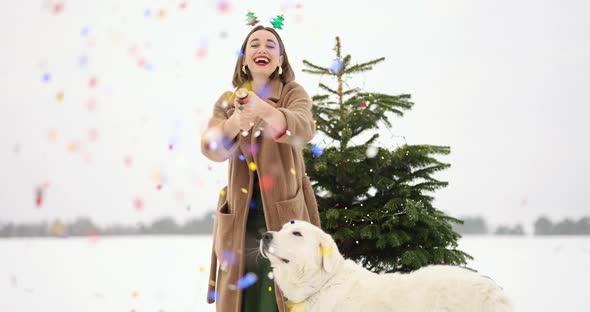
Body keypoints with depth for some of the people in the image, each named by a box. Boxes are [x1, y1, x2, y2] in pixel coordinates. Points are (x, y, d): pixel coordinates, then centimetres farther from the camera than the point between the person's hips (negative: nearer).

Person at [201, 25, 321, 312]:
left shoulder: (294, 94, 1)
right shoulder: (228, 101, 7)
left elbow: (304, 129, -23)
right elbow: (211, 148, -11)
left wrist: (265, 110, -43)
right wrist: (234, 123, -33)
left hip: (284, 214, -2)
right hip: (240, 216, 2)